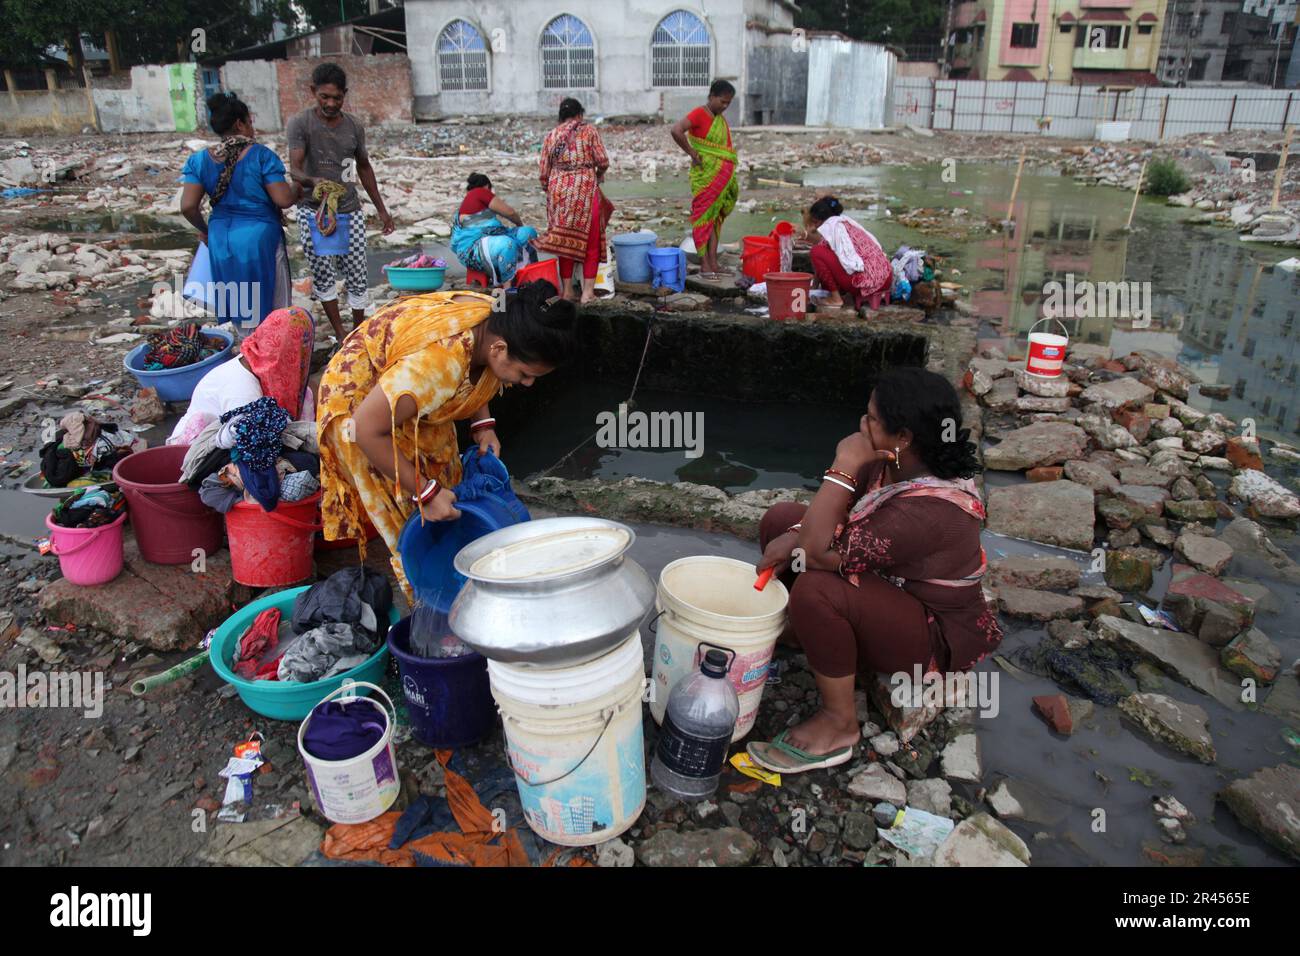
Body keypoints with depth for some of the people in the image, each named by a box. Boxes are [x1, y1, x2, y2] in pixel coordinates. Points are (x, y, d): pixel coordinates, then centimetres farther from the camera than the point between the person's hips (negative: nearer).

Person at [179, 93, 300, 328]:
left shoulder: (200, 160, 1)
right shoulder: (261, 155, -11)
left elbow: (188, 206, -4)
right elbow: (284, 200, -14)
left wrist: (204, 230, 15)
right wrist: (296, 189, 8)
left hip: (221, 240, 5)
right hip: (260, 238, -4)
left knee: (238, 307, 17)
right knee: (271, 307, 9)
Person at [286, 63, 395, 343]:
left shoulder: (354, 126, 7)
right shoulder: (299, 123, -6)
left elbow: (364, 167, 19)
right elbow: (294, 169, -17)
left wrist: (381, 209, 20)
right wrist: (315, 182, -40)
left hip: (350, 211, 3)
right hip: (314, 212, -3)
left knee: (357, 276, 2)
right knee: (323, 274, -3)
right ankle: (339, 335, 6)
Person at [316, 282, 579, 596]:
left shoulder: (498, 320, -18)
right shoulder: (439, 360, -43)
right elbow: (367, 429, -35)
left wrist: (482, 424, -10)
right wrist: (424, 491, -29)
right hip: (363, 402, -7)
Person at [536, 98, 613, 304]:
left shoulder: (550, 136, 11)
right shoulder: (589, 130, 2)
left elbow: (544, 172, 9)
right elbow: (603, 161, -3)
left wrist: (548, 190, 25)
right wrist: (599, 174, 17)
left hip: (558, 190, 3)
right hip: (585, 188, -3)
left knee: (564, 240, 11)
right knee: (591, 241, 5)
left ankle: (566, 290, 14)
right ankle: (588, 291, 2)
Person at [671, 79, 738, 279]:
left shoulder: (721, 120, 16)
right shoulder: (699, 114, -9)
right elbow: (676, 131, -24)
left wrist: (731, 179, 14)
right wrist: (692, 153, -17)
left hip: (722, 177, 8)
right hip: (705, 175, -8)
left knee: (716, 217, 9)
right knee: (704, 217, -5)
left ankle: (713, 262, 13)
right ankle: (704, 265, -3)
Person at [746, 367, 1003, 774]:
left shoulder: (927, 511, -37)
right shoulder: (897, 464, -11)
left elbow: (819, 553, -38)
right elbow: (837, 511, 4)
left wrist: (843, 467, -34)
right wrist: (795, 536, -16)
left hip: (935, 640, -8)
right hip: (890, 585, 9)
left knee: (817, 589, -36)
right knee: (780, 518, 4)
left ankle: (839, 725, -15)